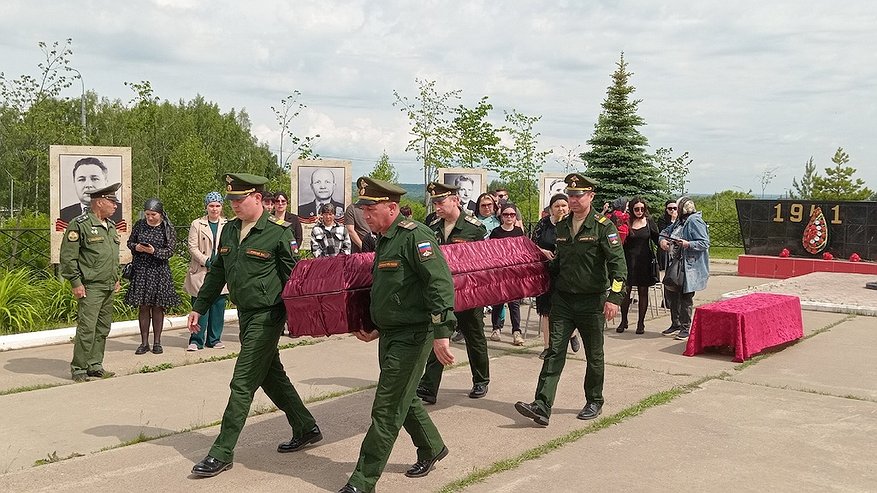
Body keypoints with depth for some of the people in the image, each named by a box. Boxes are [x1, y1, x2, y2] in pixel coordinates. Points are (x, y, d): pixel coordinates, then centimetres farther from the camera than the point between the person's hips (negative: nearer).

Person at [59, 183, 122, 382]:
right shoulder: (80, 225, -9)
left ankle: (95, 366, 19)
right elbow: (68, 257, -12)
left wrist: (116, 279, 20)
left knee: (103, 328, 11)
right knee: (87, 328, -8)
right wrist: (76, 283, -14)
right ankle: (79, 370, 0)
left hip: (109, 288, 8)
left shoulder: (111, 226, 16)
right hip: (90, 288, -8)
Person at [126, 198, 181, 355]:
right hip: (141, 270, 2)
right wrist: (136, 247, -9)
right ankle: (144, 343, 12)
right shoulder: (139, 225, 5)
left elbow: (169, 251, -6)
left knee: (158, 306, 3)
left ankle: (157, 342, 13)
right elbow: (130, 242, 14)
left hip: (159, 271, -2)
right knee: (143, 306, 4)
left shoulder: (168, 229, -3)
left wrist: (154, 251, -22)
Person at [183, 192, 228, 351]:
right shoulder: (197, 224, 3)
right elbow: (192, 247, -2)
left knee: (218, 306, 6)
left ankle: (214, 339, 17)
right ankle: (196, 340, 3)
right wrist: (206, 261, -13)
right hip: (201, 272, -2)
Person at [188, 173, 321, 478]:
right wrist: (198, 308, 15)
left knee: (242, 384, -5)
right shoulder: (229, 231, 8)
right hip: (245, 314, 8)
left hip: (267, 316, -8)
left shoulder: (278, 234, -12)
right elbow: (217, 272, 16)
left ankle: (222, 453, 3)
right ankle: (306, 429, 32)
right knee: (272, 376, 17)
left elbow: (292, 278, -8)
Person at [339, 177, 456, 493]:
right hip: (390, 334, 10)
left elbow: (441, 282, -25)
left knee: (387, 409, -5)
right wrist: (376, 328, 20)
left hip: (413, 334, -10)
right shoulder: (384, 241, 13)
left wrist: (441, 333, -31)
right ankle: (432, 448, 43)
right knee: (404, 399, 21)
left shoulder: (414, 236, -17)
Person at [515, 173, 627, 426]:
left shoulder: (603, 226, -9)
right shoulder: (562, 226, 9)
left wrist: (614, 297, -24)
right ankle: (542, 407, -8)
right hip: (563, 299, 4)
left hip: (592, 301, -4)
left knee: (594, 356, 10)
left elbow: (618, 264, -15)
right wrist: (551, 288, 19)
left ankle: (594, 402, 28)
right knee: (555, 352, -4)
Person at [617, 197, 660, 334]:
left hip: (644, 261, 1)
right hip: (629, 260, -1)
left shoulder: (649, 222, 4)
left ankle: (641, 323, 13)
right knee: (626, 291, 0)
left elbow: (657, 239, 10)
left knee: (643, 292, 5)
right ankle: (623, 321, 15)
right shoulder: (626, 222, -1)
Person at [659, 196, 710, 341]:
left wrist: (688, 244, -28)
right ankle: (676, 324, 26)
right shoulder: (679, 221, 14)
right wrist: (663, 240, 4)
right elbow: (665, 231, 25)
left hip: (690, 267, -9)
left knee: (685, 296, -1)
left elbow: (705, 243, -18)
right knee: (671, 293, 13)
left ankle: (685, 327, 9)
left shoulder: (695, 221, -13)